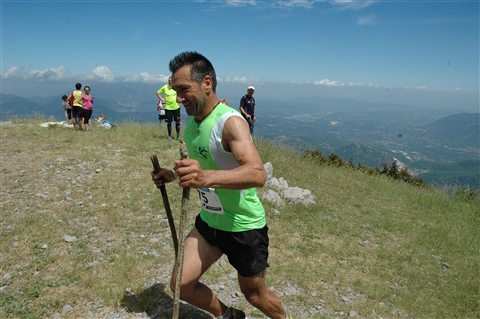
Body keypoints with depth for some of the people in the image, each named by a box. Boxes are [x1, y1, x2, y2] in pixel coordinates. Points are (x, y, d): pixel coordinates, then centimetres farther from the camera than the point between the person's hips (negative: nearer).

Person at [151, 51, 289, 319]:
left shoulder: (230, 122, -25)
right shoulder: (191, 121, 1)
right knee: (181, 285, 5)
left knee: (255, 295, 13)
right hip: (209, 221, 7)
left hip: (244, 226, -7)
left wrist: (206, 177, -56)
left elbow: (258, 174, -41)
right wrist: (175, 174, 1)